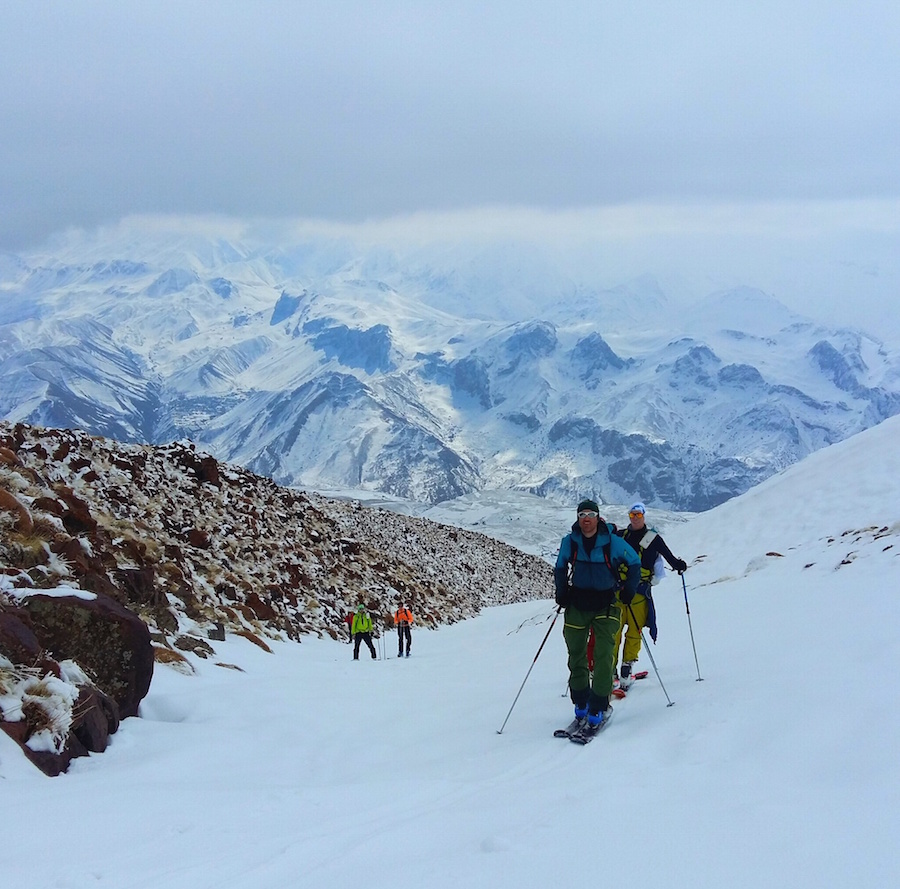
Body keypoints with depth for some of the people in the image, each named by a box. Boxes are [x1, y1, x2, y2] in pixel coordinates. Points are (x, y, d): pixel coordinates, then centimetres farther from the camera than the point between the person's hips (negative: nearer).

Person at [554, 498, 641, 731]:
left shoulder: (612, 542, -9)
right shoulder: (569, 542, -3)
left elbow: (634, 563, 5)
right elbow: (560, 568, 14)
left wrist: (628, 590, -1)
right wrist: (562, 593, 3)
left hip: (606, 605, -2)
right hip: (577, 605, 3)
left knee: (603, 657, -11)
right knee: (576, 656, 6)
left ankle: (598, 708, -5)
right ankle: (581, 704, 22)